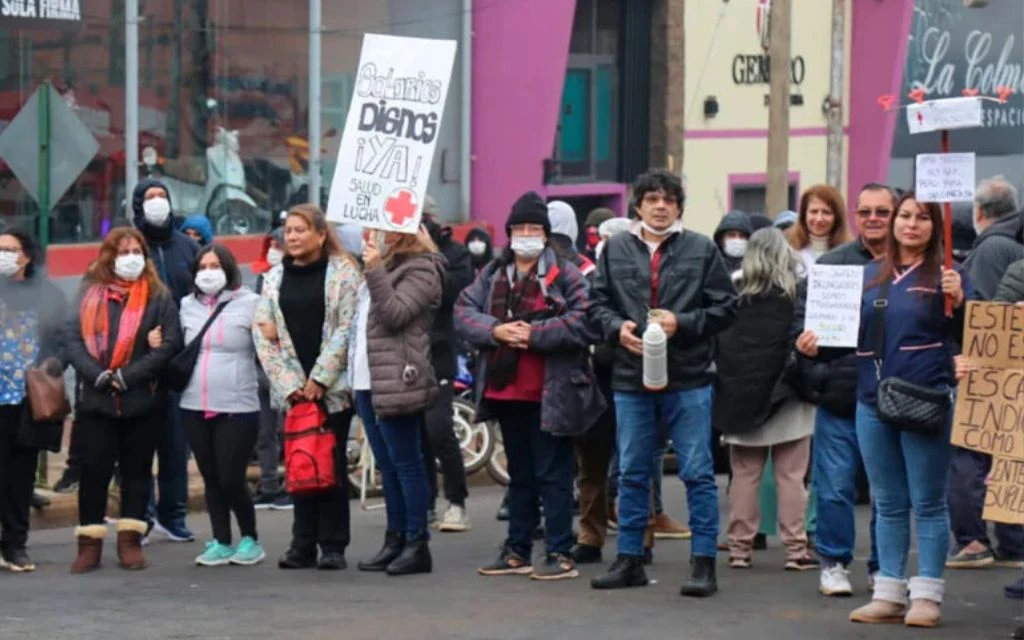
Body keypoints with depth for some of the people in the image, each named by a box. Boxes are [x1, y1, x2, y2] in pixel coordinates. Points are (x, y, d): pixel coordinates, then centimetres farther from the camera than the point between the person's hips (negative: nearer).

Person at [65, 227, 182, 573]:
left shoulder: (159, 297, 3)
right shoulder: (91, 295, 8)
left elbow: (170, 344, -7)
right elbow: (73, 340, -1)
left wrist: (127, 377, -15)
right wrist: (98, 376, -16)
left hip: (142, 400, -1)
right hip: (94, 399, 1)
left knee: (136, 469, 6)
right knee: (93, 471, 1)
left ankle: (130, 541, 12)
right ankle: (90, 543, 5)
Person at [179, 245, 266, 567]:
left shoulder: (249, 303, -1)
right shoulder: (187, 306, 11)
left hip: (237, 407, -4)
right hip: (195, 407, 4)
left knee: (231, 480, -4)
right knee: (211, 479, 8)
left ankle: (250, 540, 14)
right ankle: (220, 543, 17)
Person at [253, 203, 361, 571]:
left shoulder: (342, 272, -1)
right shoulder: (275, 277, 11)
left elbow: (346, 328, -7)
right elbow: (263, 334, 6)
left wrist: (320, 378, -11)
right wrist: (288, 382, -4)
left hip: (332, 386, -3)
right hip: (293, 387, 3)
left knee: (332, 465, -1)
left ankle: (333, 546, 4)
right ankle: (303, 545, 8)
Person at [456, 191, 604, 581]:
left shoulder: (565, 275, -6)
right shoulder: (493, 275, 13)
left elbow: (584, 322, -17)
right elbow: (463, 311, 5)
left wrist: (533, 334, -20)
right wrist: (495, 330, -12)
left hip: (550, 393, -6)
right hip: (506, 389, 6)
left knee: (553, 474, -3)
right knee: (519, 474, 16)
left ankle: (560, 554, 1)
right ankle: (517, 552, 23)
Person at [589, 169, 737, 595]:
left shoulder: (702, 250, 0)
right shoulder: (616, 249, 8)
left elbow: (725, 308, -1)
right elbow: (598, 302, 11)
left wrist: (682, 323, -14)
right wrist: (617, 327, -9)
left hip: (688, 380, -3)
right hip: (631, 379, 3)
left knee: (698, 473, -1)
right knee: (632, 474, 11)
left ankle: (703, 561, 4)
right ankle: (629, 559, 20)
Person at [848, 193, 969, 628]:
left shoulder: (944, 274, -2)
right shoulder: (870, 274, 12)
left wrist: (957, 302, -24)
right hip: (873, 398, 5)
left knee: (928, 503, 0)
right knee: (888, 505, 11)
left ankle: (927, 596, 4)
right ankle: (889, 594, 17)